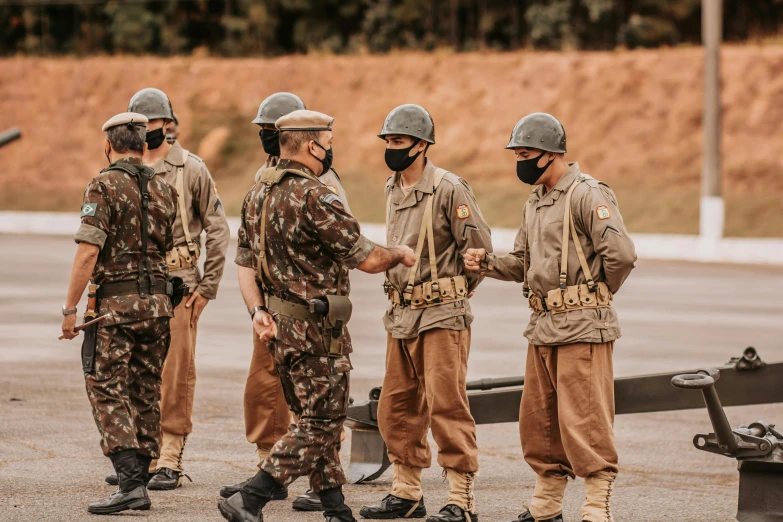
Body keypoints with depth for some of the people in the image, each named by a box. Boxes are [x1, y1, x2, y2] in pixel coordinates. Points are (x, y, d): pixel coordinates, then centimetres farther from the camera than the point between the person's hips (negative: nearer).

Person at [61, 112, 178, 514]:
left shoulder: (105, 186, -10)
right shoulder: (164, 189, 9)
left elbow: (88, 252, -16)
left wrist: (70, 309, -12)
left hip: (114, 304, -6)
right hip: (157, 301, 6)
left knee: (107, 392, -3)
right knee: (145, 394, 11)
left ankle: (130, 482, -15)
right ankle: (138, 486, 14)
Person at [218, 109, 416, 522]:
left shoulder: (258, 193, 9)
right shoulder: (314, 198, -19)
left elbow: (245, 260, 9)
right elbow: (366, 260, -17)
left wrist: (257, 310, 3)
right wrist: (400, 254, 2)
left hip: (279, 323, 9)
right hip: (316, 329, -9)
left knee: (316, 418, 16)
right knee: (319, 424, -2)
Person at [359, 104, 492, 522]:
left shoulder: (449, 190, -13)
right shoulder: (393, 189, 11)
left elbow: (480, 251, -9)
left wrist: (451, 296, 1)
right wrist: (401, 294, 16)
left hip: (442, 316, -8)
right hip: (401, 315, 8)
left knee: (447, 407, -7)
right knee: (396, 406, 11)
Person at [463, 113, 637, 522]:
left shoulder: (587, 195, -13)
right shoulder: (535, 202, 17)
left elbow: (620, 254, -22)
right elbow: (523, 263, 22)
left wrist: (597, 291, -6)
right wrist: (486, 263, 4)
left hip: (582, 328, -9)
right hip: (543, 328, 9)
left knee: (584, 421, -7)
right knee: (537, 420, 13)